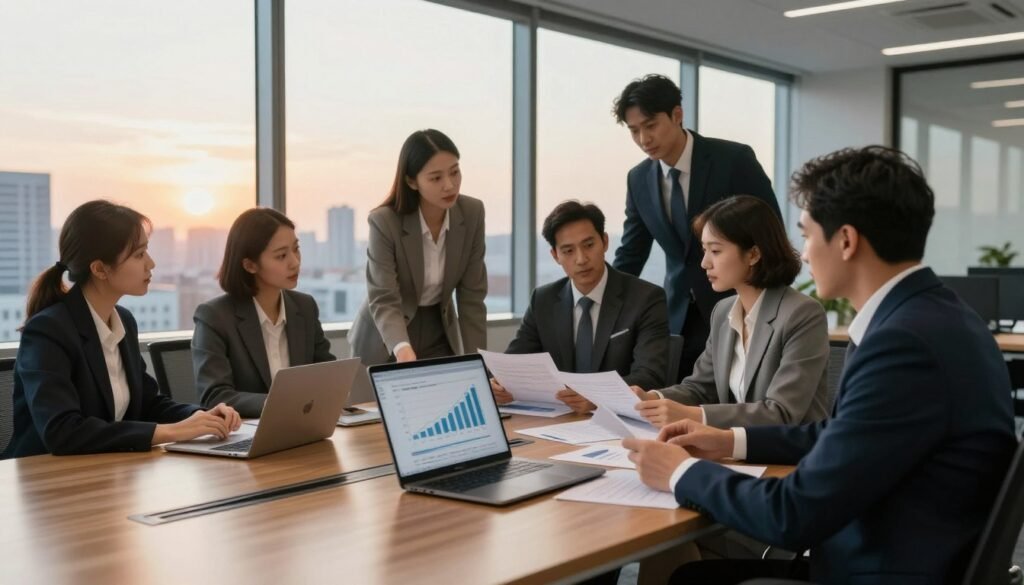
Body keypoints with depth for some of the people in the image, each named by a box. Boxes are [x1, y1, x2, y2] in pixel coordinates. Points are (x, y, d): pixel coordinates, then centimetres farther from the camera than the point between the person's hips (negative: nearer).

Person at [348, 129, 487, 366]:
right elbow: (384, 301, -26)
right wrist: (403, 349, -44)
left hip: (440, 338, 3)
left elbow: (472, 295, -8)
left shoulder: (472, 213, -12)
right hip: (386, 345, -3)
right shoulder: (384, 222, -22)